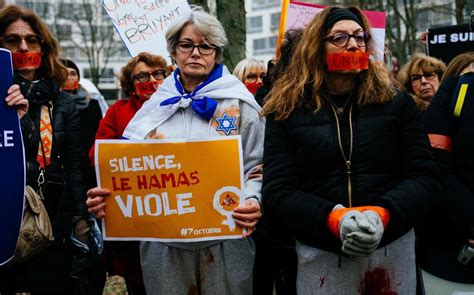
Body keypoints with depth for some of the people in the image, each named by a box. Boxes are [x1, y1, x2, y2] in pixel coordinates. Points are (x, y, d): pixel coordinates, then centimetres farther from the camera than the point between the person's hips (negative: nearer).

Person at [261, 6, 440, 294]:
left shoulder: (396, 102, 2)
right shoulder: (286, 112, -1)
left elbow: (424, 176, -1)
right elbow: (277, 194, -6)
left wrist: (382, 214, -20)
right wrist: (334, 219, -22)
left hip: (392, 248, 1)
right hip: (321, 255, -1)